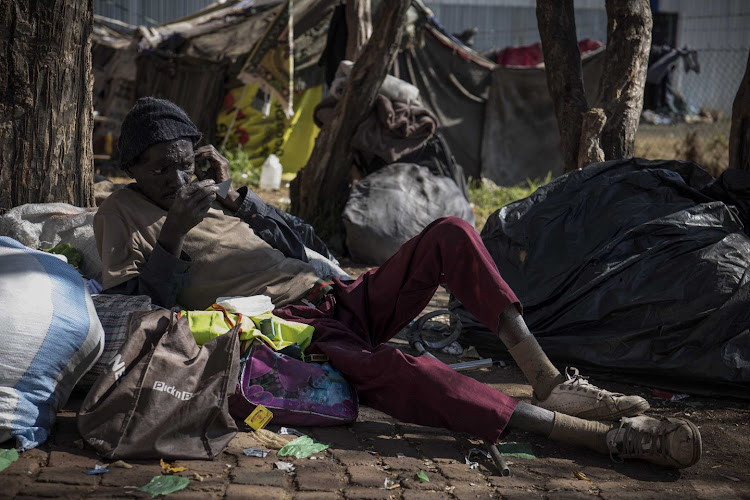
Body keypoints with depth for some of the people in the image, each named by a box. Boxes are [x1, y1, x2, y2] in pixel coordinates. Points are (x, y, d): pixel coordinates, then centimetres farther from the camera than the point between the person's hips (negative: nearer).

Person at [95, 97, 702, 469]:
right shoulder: (121, 215, 10)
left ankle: (548, 379, -20)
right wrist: (174, 233, -13)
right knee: (394, 369, -37)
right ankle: (604, 433, -43)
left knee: (449, 233, -8)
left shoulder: (204, 190, 26)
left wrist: (238, 197, 7)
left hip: (340, 298, 8)